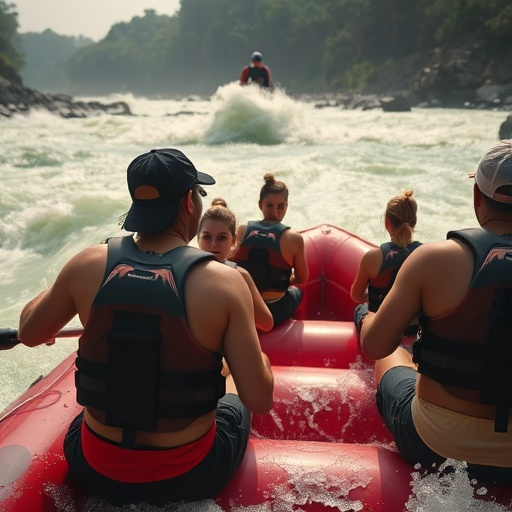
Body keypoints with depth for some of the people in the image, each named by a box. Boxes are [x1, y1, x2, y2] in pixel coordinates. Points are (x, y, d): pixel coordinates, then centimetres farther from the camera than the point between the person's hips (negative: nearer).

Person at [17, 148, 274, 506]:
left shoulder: (88, 265, -13)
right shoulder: (225, 282, -21)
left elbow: (30, 333, 5)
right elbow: (260, 402, -18)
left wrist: (62, 289, 24)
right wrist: (259, 356, 3)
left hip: (96, 473, 2)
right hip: (188, 478, -2)